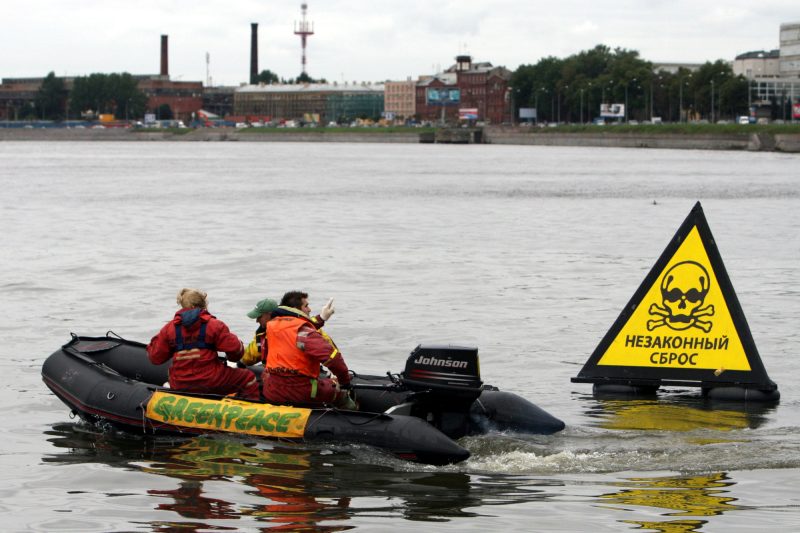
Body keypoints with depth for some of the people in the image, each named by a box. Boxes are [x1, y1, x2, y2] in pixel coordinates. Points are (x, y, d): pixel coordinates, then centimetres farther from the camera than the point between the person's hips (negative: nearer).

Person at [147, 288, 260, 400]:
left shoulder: (169, 328, 3)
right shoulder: (213, 325, -5)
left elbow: (155, 357, 4)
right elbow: (234, 348, -8)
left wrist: (155, 341, 25)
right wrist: (233, 357, 16)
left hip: (179, 386, 4)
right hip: (211, 382, -4)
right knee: (248, 379, 11)